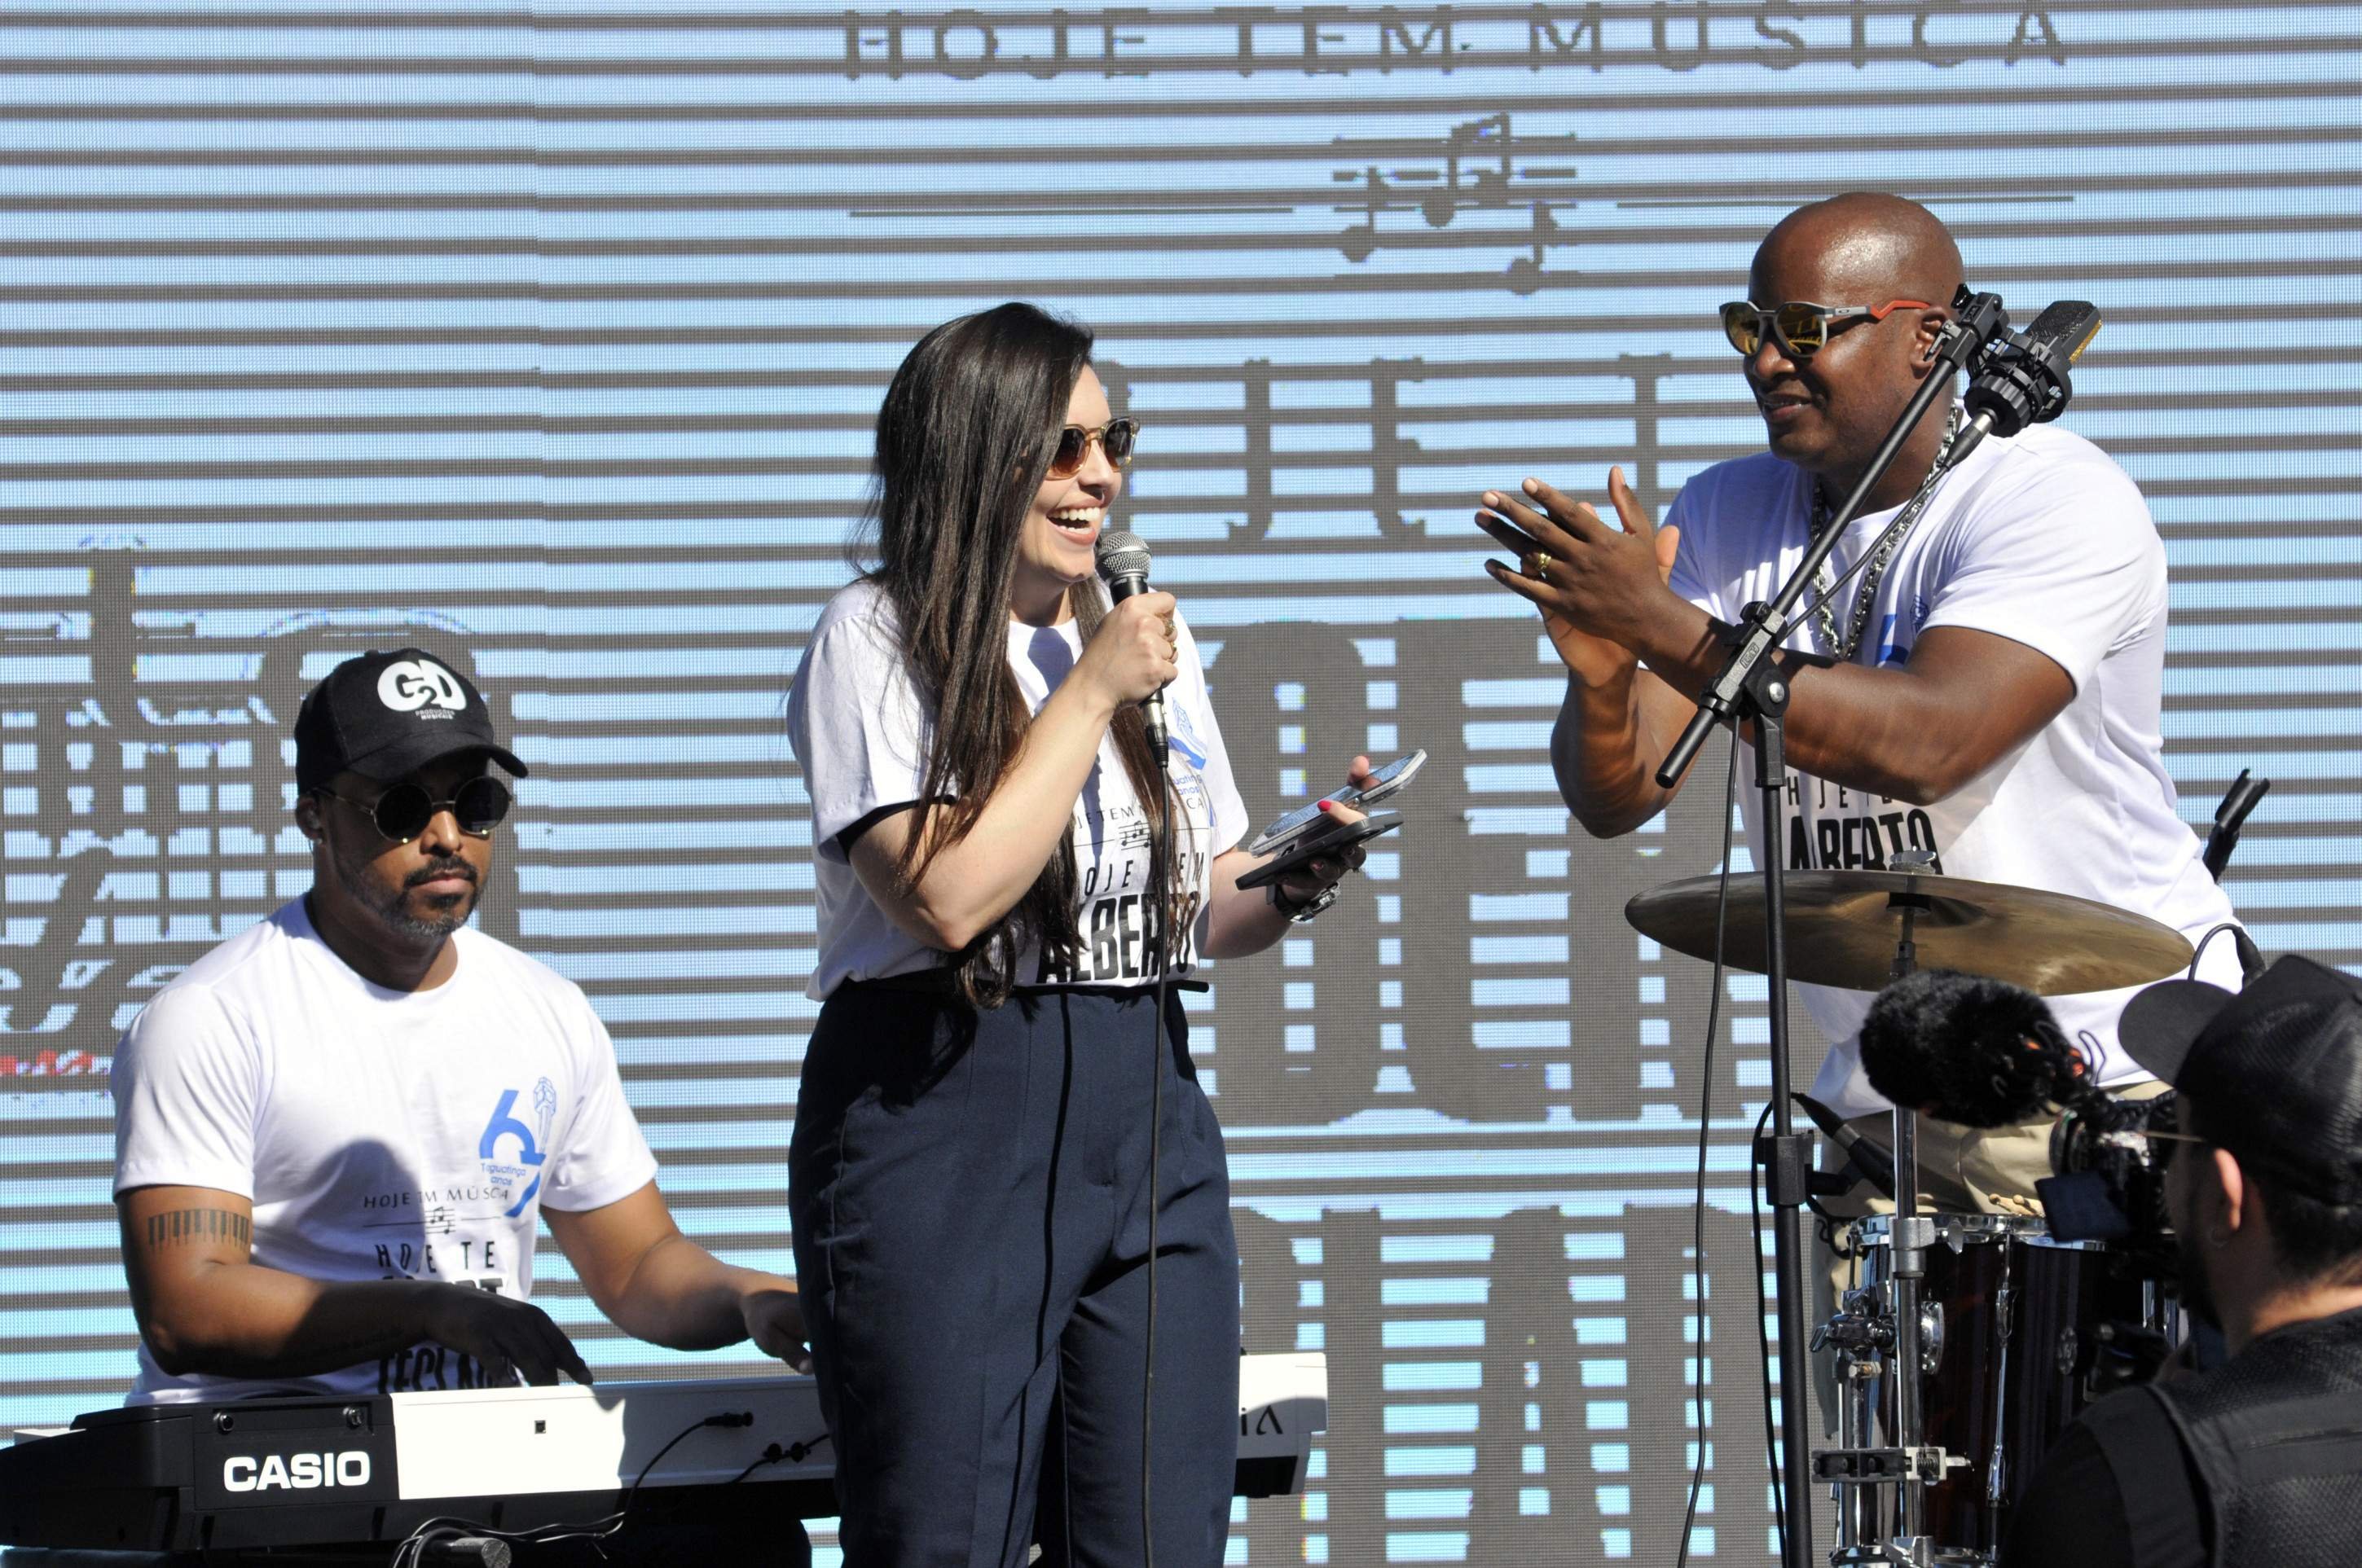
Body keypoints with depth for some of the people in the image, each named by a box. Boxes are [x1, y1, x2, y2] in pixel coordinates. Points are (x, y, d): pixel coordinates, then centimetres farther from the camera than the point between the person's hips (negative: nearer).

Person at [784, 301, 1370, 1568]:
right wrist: (1092, 692, -10)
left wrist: (1297, 885, 0)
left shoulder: (1153, 638, 16)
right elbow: (951, 896, -17)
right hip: (941, 1123, -6)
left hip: (1144, 1111, 6)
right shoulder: (880, 638, -4)